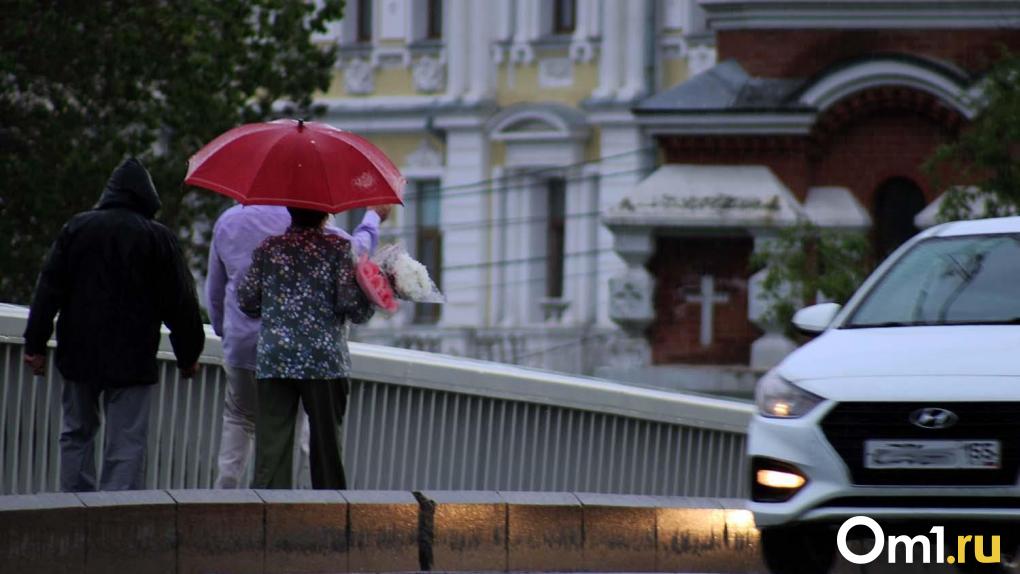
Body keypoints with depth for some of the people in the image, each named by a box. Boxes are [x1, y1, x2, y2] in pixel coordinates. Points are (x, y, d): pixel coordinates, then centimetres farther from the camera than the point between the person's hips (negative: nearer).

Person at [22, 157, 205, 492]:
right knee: (126, 444, -2)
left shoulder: (77, 228, 3)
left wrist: (35, 344, 5)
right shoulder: (158, 238, -4)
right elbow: (181, 304, -1)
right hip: (132, 360, -3)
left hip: (79, 354, 3)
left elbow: (49, 289, 1)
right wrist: (188, 356, 10)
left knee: (77, 433, 17)